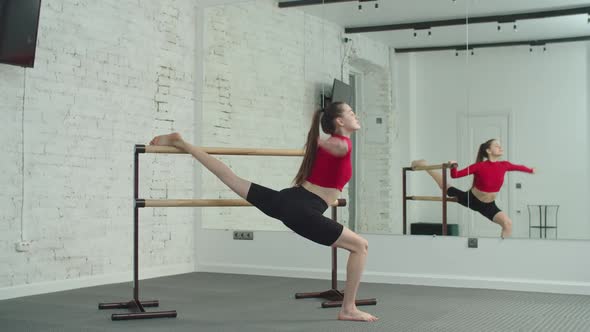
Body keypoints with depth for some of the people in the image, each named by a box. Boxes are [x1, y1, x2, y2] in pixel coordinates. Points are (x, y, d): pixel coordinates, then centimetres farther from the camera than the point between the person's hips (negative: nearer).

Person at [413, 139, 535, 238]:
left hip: (488, 206, 3)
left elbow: (519, 167, 11)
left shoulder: (504, 165, -12)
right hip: (470, 199, -3)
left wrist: (531, 170, 27)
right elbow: (455, 175, -19)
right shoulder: (479, 166, -24)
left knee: (508, 223, -17)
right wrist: (452, 166, -39)